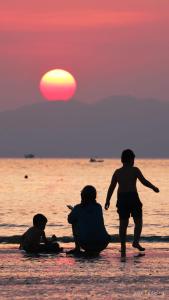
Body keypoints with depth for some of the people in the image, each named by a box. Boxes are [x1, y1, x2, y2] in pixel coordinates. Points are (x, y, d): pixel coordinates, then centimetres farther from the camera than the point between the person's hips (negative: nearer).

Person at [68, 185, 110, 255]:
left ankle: (77, 248, 28)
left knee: (74, 223, 23)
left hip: (85, 244, -2)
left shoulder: (78, 208, 1)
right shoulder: (98, 207, 10)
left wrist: (72, 210, 42)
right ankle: (93, 250, 20)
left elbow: (70, 220, 20)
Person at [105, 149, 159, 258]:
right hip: (133, 197, -4)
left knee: (123, 224, 7)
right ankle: (136, 241, -13)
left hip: (121, 199, 4)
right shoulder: (134, 170, -2)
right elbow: (144, 181, -7)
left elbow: (111, 187, 10)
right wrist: (153, 187, 10)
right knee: (138, 221, 6)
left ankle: (123, 247, 5)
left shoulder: (117, 172, 10)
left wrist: (107, 201, 17)